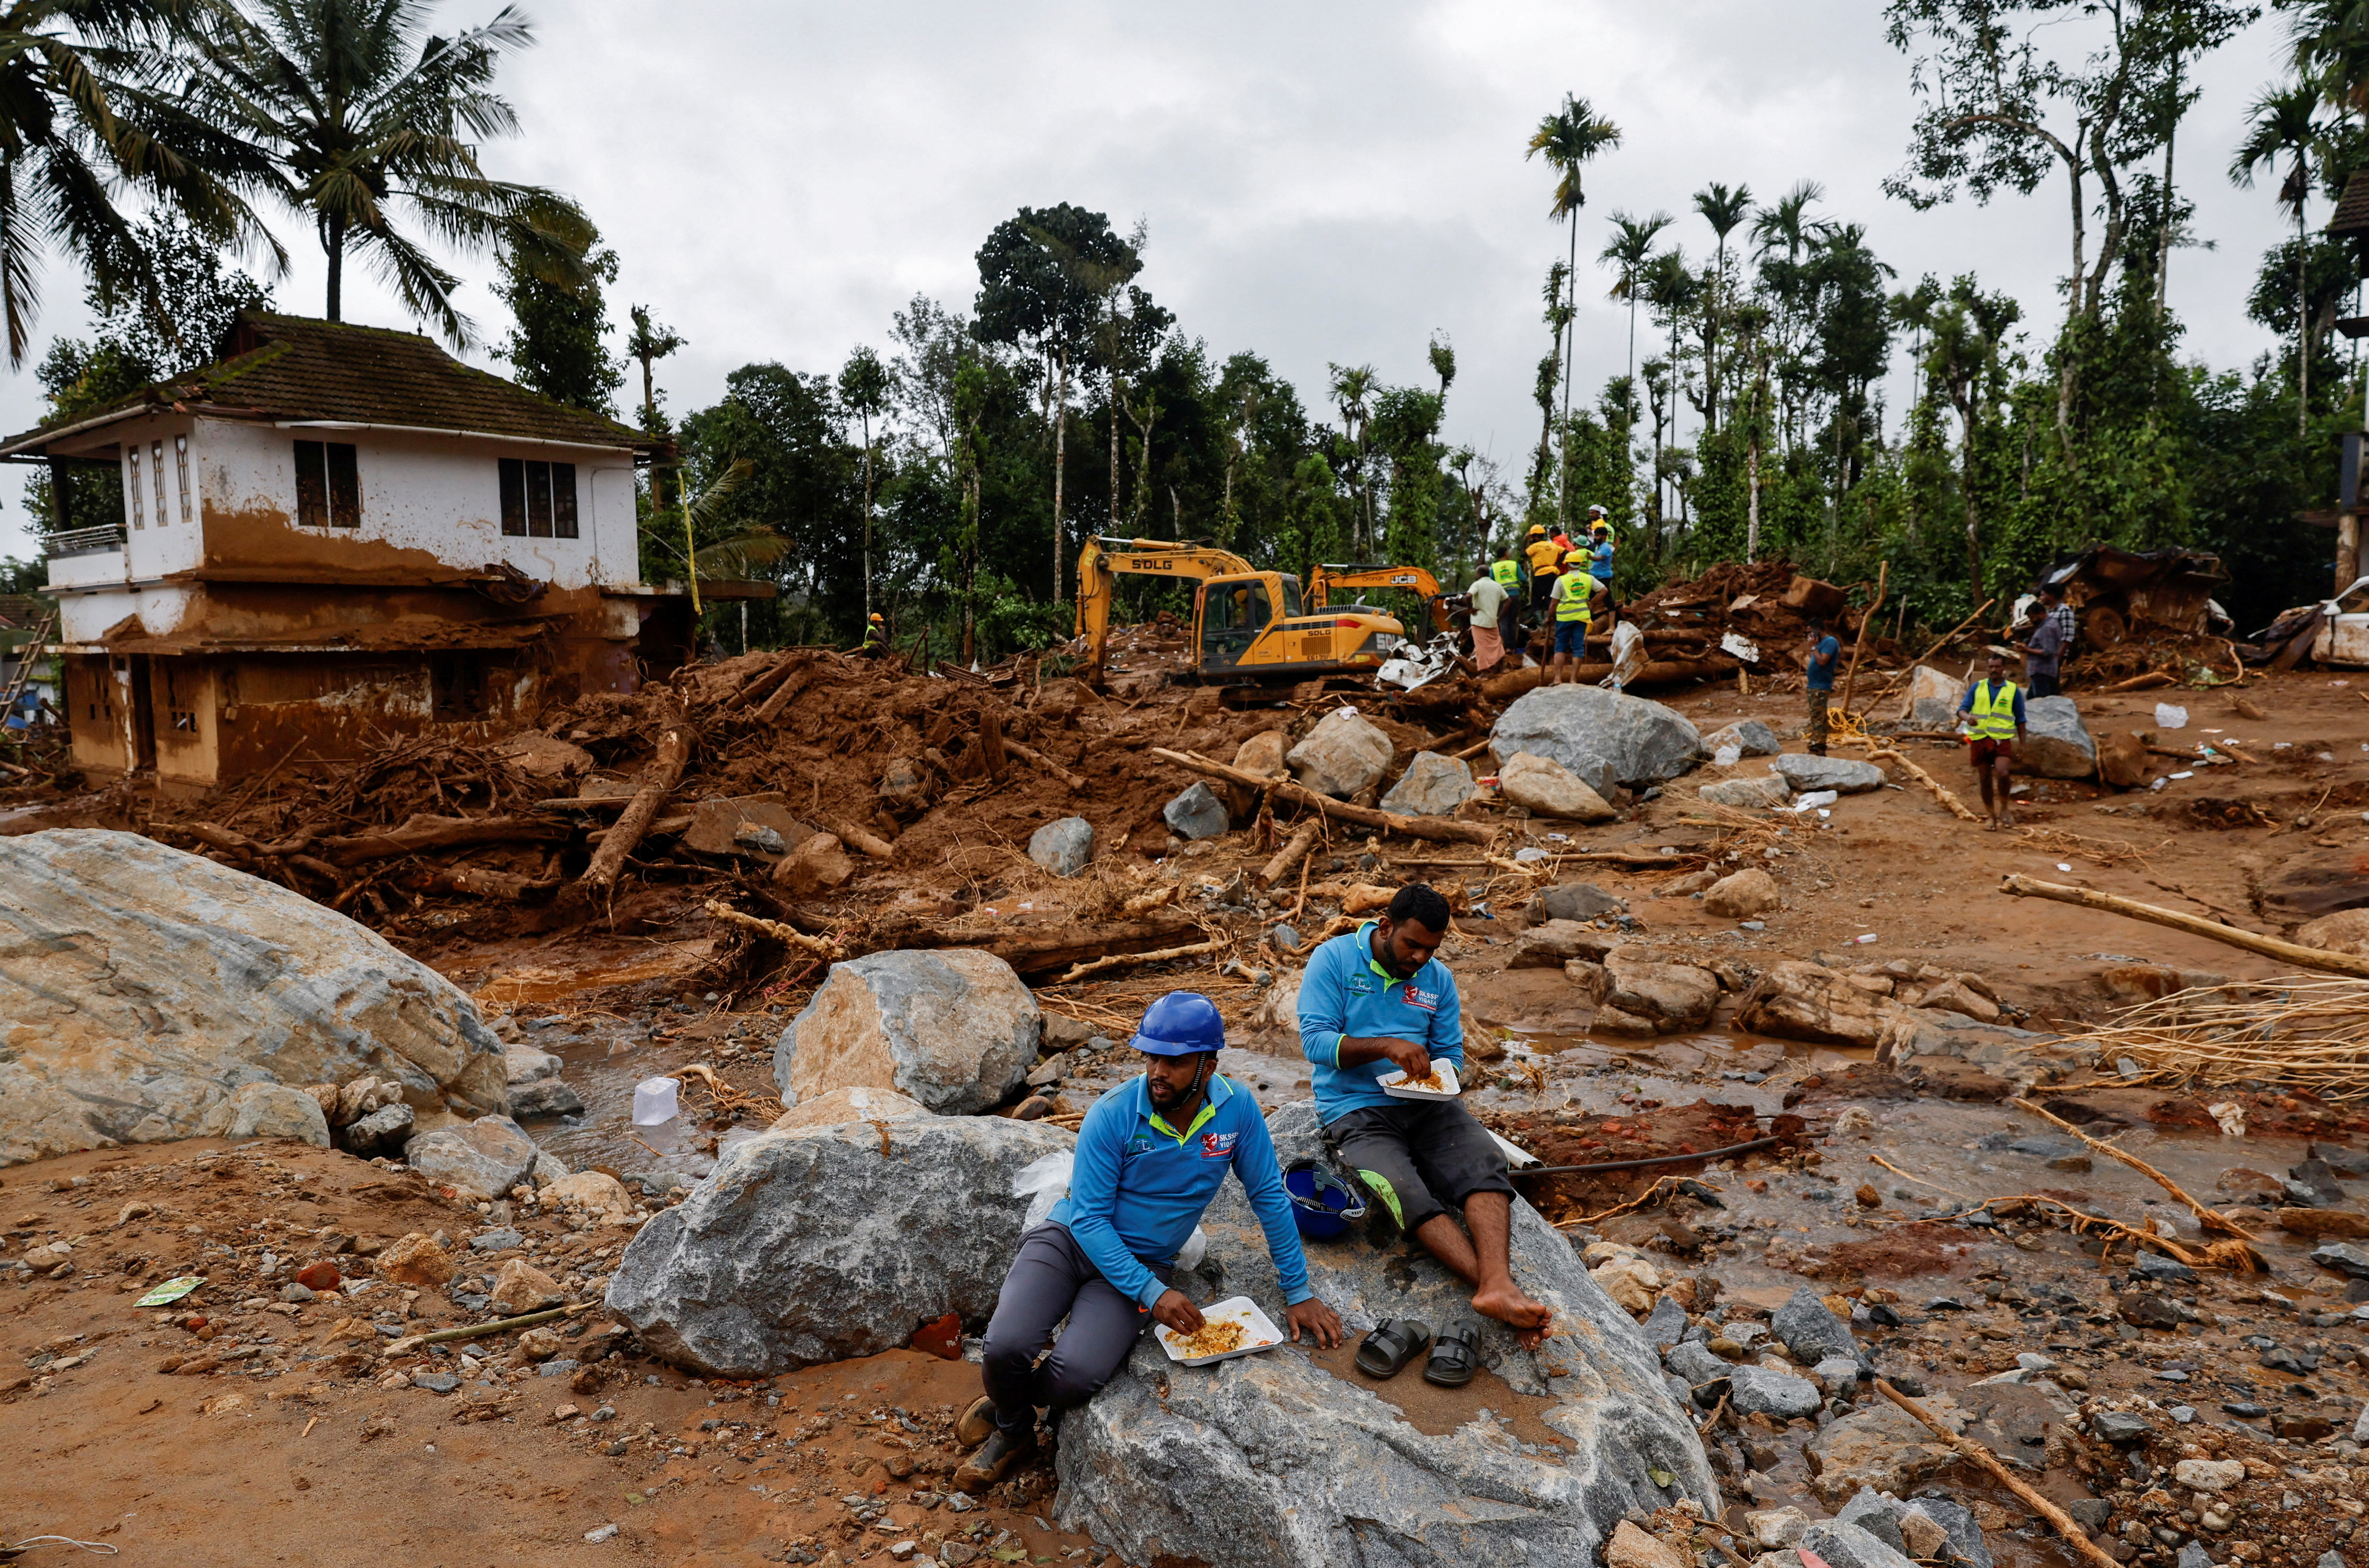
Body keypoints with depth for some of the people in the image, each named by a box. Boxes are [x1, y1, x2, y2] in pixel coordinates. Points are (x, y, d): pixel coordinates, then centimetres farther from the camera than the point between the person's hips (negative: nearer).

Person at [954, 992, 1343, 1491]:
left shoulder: (1237, 1108, -12)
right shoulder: (1113, 1115, -19)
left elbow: (1269, 1197, 0)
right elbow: (1089, 1218, -15)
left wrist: (1298, 1292, 2)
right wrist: (1153, 1295, -23)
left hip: (1145, 1261, 1)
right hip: (1070, 1239, -1)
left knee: (1078, 1375, -26)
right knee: (1007, 1348, -26)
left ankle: (1007, 1405, 11)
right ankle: (1013, 1431, 11)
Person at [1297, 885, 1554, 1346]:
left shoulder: (1438, 979, 12)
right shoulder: (1334, 960, -2)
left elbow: (1451, 1054, 16)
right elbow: (1314, 1040, -11)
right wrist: (1386, 1046, -23)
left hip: (1426, 1105, 4)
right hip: (1357, 1111, -4)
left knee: (1485, 1162, -27)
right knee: (1409, 1194, -31)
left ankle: (1498, 1285, -44)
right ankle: (1496, 1292, -40)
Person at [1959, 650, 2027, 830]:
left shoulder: (2013, 690, 7)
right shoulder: (1977, 688, 9)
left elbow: (2020, 720, 11)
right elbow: (1963, 709, 3)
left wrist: (2022, 745, 9)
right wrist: (1968, 717, -21)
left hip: (2002, 739, -2)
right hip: (1979, 739, 2)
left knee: (2002, 773, -23)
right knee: (1985, 780, 5)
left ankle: (2004, 809, -1)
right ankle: (1992, 816, 19)